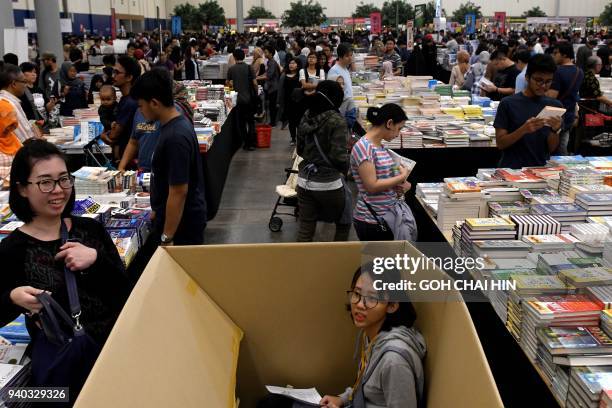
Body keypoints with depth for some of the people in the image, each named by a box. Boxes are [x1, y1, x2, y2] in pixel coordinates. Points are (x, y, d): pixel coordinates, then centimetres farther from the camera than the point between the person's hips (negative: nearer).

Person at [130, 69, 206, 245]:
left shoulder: (175, 137, -26)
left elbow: (178, 192, -25)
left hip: (181, 224, -9)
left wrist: (167, 238, -21)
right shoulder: (178, 123, 4)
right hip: (185, 218, 9)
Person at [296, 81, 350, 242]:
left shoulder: (306, 117, 4)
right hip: (328, 183, -6)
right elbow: (339, 156, -20)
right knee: (343, 223, 17)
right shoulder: (336, 121, -16)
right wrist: (345, 170, -1)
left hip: (304, 180, 6)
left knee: (305, 227, 11)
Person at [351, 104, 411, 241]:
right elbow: (372, 186, -21)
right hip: (370, 222, -8)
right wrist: (402, 177, -11)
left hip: (388, 217, 8)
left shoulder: (380, 146, 9)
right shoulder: (363, 147, -16)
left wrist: (403, 185, -2)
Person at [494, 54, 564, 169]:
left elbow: (552, 148, 7)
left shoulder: (555, 106, 7)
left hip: (540, 168, 3)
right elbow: (500, 143, -4)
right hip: (511, 169, -2)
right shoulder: (508, 103, -1)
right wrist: (524, 130, -18)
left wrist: (555, 130, -12)